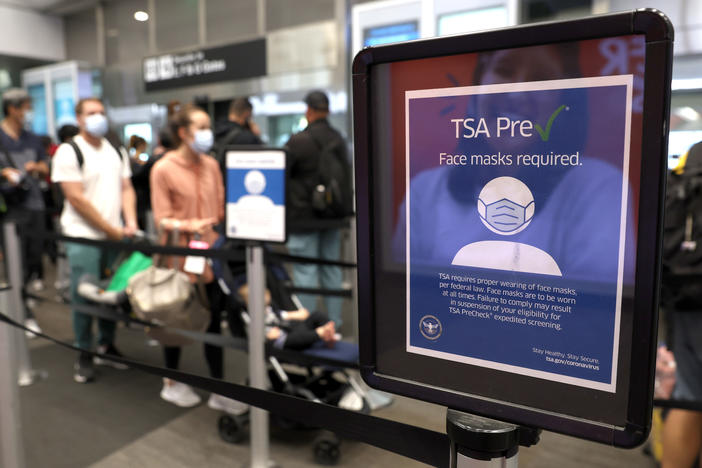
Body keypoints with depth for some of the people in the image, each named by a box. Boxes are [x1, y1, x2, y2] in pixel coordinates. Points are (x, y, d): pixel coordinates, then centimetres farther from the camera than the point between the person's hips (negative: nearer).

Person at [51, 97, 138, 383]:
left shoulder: (116, 152, 13)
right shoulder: (69, 152, -5)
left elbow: (126, 189, 11)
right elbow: (76, 199, -10)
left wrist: (131, 223, -5)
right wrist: (112, 230, -10)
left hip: (115, 235, 5)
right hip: (83, 237, -5)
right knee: (85, 297, 1)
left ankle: (106, 345, 26)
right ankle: (85, 355, 15)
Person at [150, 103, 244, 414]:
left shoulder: (211, 165, 6)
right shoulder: (164, 168, -7)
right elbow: (162, 218, -9)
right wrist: (188, 226, -23)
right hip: (180, 254, -4)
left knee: (213, 320, 6)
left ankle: (219, 391, 17)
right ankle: (171, 384, 33)